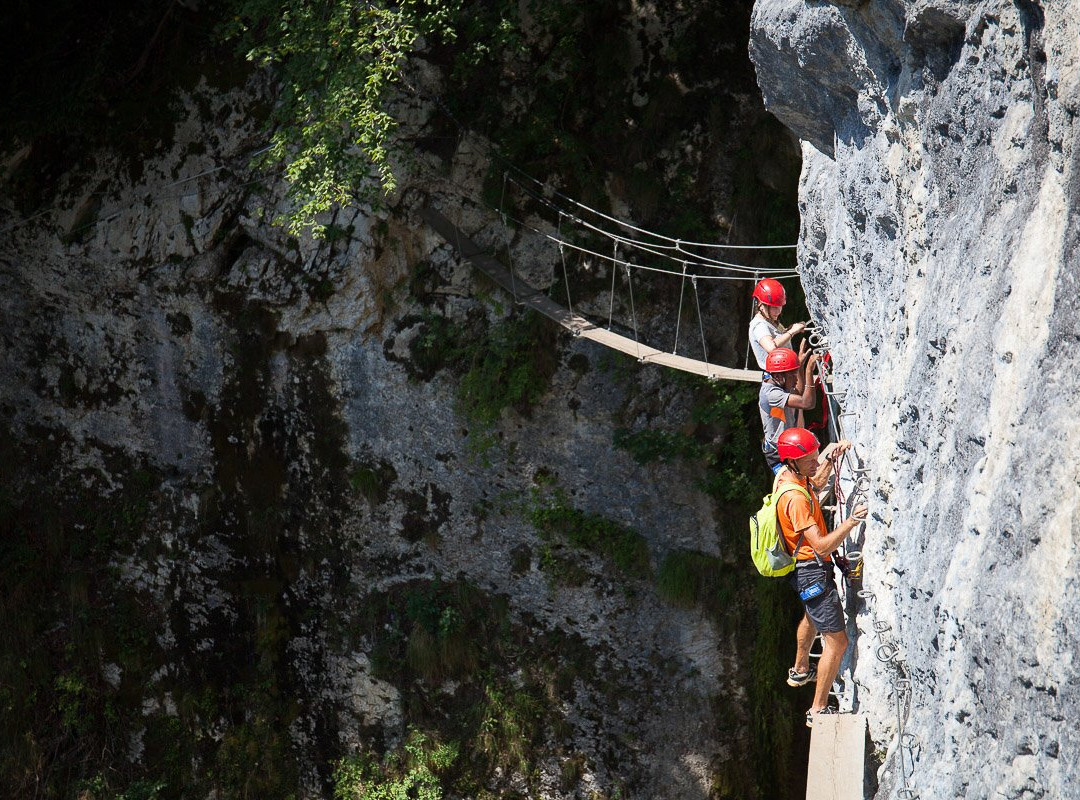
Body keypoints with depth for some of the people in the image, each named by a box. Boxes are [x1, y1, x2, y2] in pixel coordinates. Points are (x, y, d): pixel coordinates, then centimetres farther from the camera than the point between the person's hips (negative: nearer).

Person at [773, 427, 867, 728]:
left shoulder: (788, 475, 0)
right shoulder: (795, 498, -30)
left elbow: (814, 486, 26)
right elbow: (822, 546, -33)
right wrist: (851, 521, -39)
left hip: (804, 568, 11)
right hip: (813, 571, -11)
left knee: (811, 617, 37)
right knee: (837, 642, -8)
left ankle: (800, 670, 60)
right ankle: (818, 710, -4)